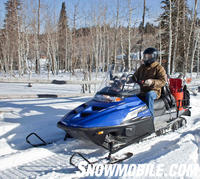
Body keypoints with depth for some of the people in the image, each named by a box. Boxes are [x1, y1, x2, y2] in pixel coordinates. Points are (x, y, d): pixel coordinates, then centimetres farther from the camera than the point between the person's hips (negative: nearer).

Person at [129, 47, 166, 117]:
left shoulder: (159, 68, -2)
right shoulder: (142, 67, 17)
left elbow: (163, 81, -12)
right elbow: (135, 76, 22)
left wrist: (152, 82, -30)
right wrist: (130, 80, 0)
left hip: (153, 91, -6)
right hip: (142, 90, 6)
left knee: (149, 95, -39)